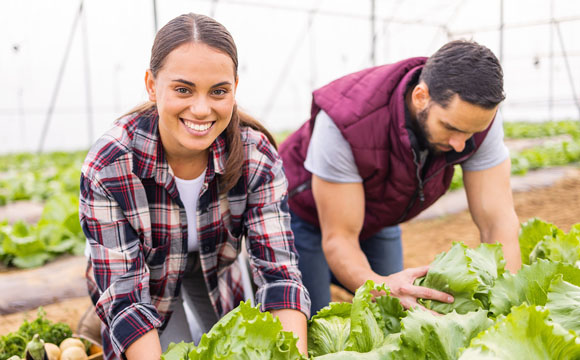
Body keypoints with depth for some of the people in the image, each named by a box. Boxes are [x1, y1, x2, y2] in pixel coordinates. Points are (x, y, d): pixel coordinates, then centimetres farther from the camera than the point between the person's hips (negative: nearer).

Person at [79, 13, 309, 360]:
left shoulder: (258, 157, -29)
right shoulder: (107, 168, -35)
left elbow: (279, 271, -30)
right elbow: (124, 297, -32)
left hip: (217, 276, 3)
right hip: (147, 285, -2)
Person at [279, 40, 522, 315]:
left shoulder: (478, 116, -28)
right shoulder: (346, 120, -41)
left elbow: (499, 221, -27)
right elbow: (338, 238, -36)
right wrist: (381, 287, -56)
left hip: (380, 217, 5)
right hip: (305, 214, -4)